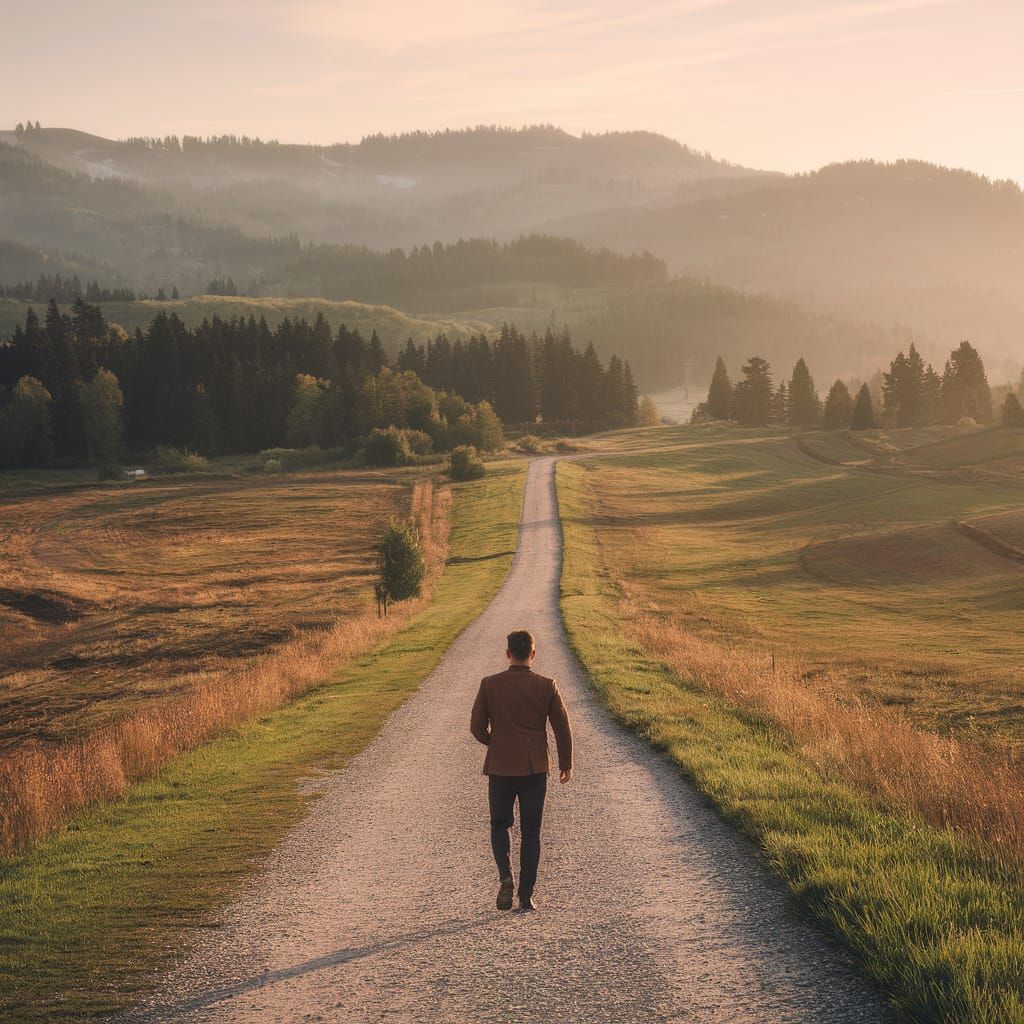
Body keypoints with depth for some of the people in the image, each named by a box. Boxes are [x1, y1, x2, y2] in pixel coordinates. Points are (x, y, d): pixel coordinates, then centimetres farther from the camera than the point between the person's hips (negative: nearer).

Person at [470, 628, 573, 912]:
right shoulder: (547, 686, -5)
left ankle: (505, 876, -8)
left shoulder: (490, 684, -5)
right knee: (530, 832, 10)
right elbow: (563, 729, -2)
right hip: (535, 769, 0)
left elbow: (477, 727, -2)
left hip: (500, 768, 0)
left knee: (500, 826, 16)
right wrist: (566, 764, 11)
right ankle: (526, 896, 7)